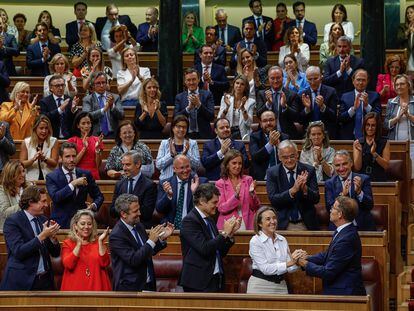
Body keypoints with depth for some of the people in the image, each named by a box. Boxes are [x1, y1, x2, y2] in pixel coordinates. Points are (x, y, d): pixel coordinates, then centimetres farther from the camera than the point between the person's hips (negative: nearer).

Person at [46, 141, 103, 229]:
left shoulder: (86, 174, 9)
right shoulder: (51, 177, 1)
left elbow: (98, 196, 16)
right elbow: (55, 198, -15)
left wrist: (94, 205, -6)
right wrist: (73, 184, -19)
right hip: (61, 224, -2)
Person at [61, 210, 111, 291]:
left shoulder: (98, 242, 11)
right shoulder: (68, 243, 6)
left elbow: (105, 263, -3)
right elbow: (68, 264, -10)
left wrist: (101, 242, -9)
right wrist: (79, 244, -12)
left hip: (95, 287, 1)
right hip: (75, 288, -1)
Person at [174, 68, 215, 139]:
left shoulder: (207, 94, 4)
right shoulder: (179, 97, 8)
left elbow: (211, 117, -4)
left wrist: (199, 104, -16)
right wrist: (188, 108, -15)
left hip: (204, 135, -1)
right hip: (186, 135, 1)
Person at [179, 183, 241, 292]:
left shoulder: (210, 220, 15)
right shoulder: (189, 221, -11)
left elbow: (220, 252, 17)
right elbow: (204, 249, -21)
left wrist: (230, 233, 4)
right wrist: (224, 233, -13)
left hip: (215, 279, 8)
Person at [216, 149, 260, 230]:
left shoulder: (248, 180, 9)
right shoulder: (220, 183, 4)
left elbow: (256, 207, 8)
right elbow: (221, 208, -4)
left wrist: (252, 193, -11)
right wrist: (236, 196, -16)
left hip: (246, 225, 1)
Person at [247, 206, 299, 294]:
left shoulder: (282, 240, 6)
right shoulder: (255, 241, -8)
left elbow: (290, 268, 5)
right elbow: (265, 268, -18)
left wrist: (296, 262, -16)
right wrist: (288, 264, -25)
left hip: (281, 285, 4)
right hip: (260, 286, -4)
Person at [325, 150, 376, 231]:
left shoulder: (364, 179, 6)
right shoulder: (329, 183, 9)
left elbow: (370, 206, -1)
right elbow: (329, 208, -2)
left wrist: (359, 192, -18)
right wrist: (342, 194, -17)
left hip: (363, 227, 0)